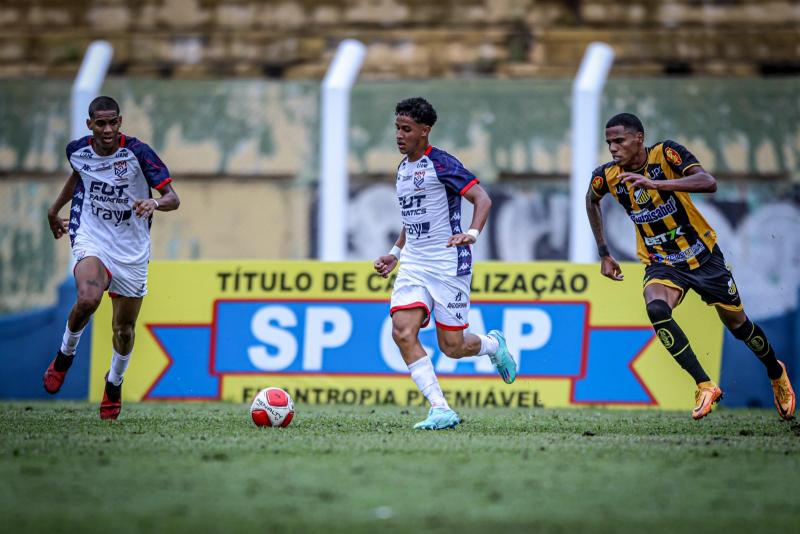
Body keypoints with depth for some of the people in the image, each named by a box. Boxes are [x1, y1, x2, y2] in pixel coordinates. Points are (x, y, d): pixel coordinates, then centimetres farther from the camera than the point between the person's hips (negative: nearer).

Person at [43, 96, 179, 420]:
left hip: (132, 249, 0)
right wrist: (55, 209, 30)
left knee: (124, 328, 6)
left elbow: (173, 199, -16)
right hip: (90, 239, 0)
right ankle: (65, 354, -2)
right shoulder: (77, 150, -3)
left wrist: (155, 203, -38)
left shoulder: (137, 152, -15)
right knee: (88, 299, -31)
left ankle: (114, 384, 35)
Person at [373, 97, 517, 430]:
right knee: (402, 332, -15)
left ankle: (493, 345, 33)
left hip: (448, 263, -7)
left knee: (451, 346, -3)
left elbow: (482, 199, -16)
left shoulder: (441, 164, -10)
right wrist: (395, 254, 21)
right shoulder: (402, 169, 14)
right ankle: (441, 410, -13)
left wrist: (472, 233, -31)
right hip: (413, 265, 7)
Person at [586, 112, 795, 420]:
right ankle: (705, 385, -26)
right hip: (660, 264, 2)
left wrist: (655, 183, -45)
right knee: (656, 308, -31)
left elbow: (708, 183, -34)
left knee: (738, 324, 10)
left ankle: (776, 373, 41)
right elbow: (591, 200, 17)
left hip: (703, 254, -2)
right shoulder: (607, 177, -8)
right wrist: (604, 254, 14)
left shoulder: (667, 154, -19)